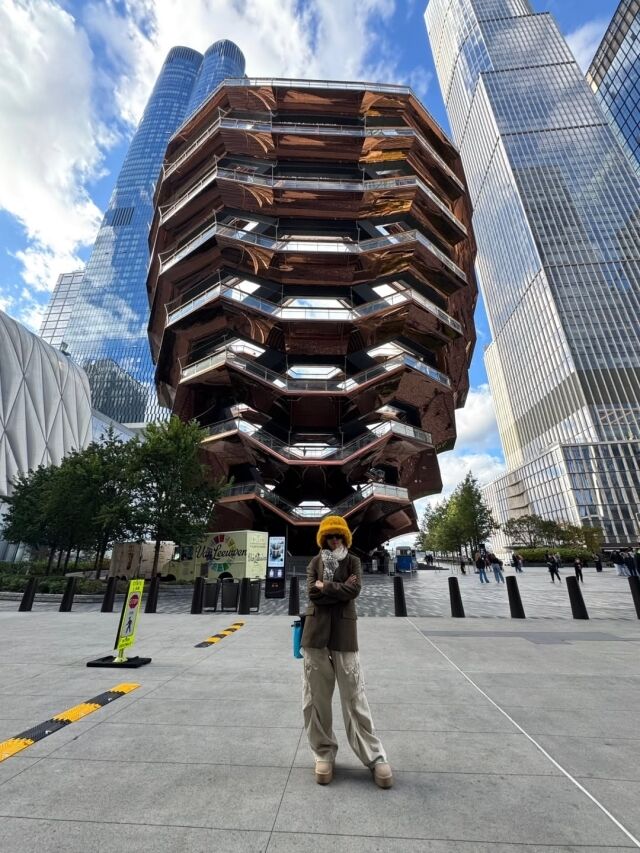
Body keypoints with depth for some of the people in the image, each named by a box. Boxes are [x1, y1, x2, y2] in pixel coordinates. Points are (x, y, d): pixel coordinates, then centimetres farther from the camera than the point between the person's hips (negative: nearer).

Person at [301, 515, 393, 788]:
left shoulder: (353, 561, 4)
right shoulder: (315, 562, 6)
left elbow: (354, 589, -12)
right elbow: (312, 593, -7)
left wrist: (325, 587, -10)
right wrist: (341, 589, -10)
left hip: (344, 632, -1)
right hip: (316, 631, 2)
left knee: (354, 696, 6)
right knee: (316, 695, 11)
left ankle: (375, 756, 21)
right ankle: (324, 753, 30)